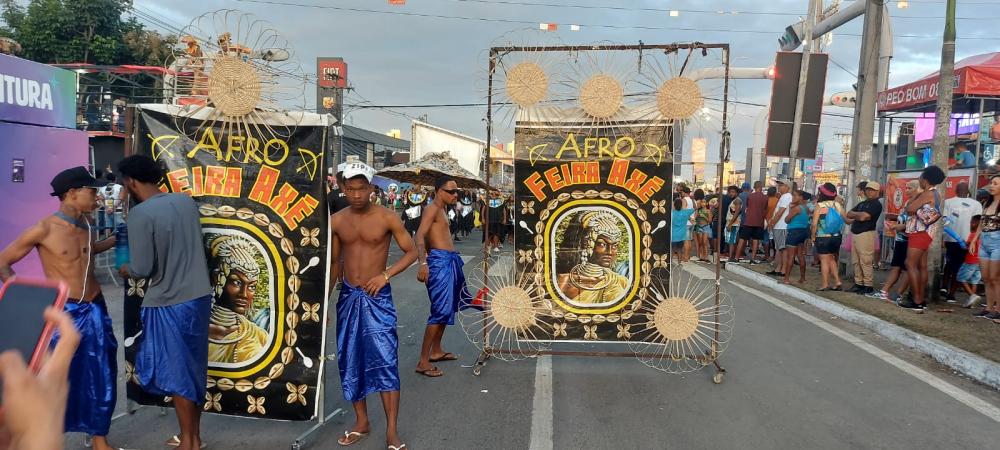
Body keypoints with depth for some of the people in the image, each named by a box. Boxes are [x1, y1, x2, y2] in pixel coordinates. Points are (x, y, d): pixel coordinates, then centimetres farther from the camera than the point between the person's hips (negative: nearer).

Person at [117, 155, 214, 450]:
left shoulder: (140, 215, -16)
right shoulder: (186, 201, 4)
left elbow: (142, 269, -16)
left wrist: (125, 270, 6)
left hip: (169, 304, -7)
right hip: (199, 297, 7)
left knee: (176, 374, 5)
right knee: (193, 369, 15)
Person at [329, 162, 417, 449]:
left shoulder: (387, 218, -7)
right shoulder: (336, 221, 3)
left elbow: (412, 251, -3)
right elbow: (334, 262, 13)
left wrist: (386, 275, -15)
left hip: (377, 297, -4)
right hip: (348, 297, 4)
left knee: (385, 361, -8)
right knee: (351, 361, 10)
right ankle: (362, 423, 24)